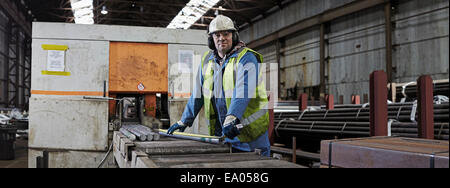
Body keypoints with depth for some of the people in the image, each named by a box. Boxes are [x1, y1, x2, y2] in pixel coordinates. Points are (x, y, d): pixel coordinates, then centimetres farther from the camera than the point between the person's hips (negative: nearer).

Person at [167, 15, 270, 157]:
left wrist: (232, 118, -39)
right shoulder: (207, 60, 11)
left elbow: (243, 91, -25)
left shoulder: (246, 58, -9)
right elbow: (197, 94, 17)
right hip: (220, 131, 5)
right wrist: (184, 122, 15)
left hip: (249, 129, -4)